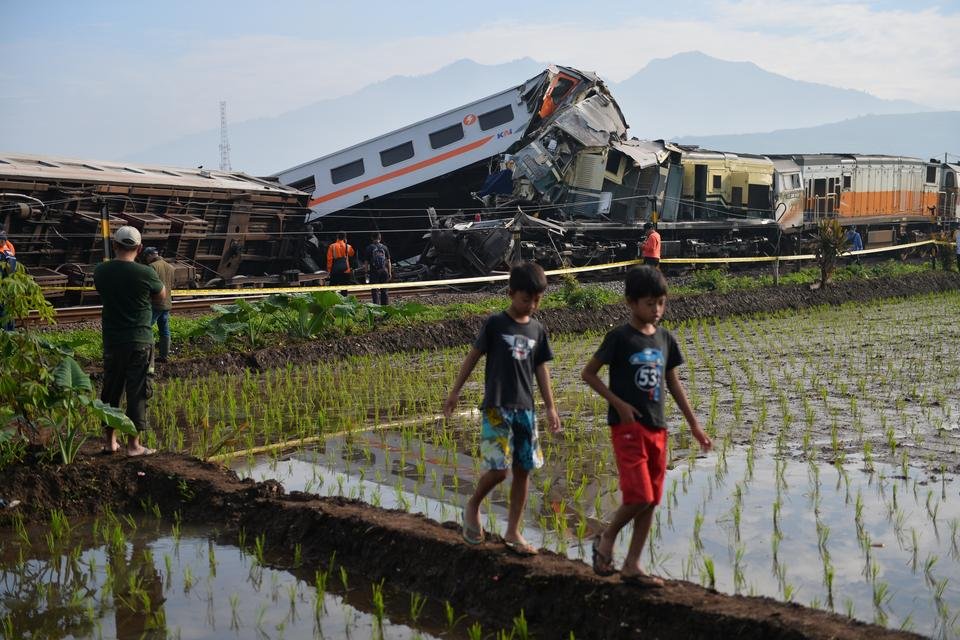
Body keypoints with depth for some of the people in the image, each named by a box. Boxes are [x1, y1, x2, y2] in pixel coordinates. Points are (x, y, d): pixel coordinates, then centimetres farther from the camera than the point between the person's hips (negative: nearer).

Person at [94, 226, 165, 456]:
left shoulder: (101, 271, -2)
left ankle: (110, 440, 23)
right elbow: (161, 297, 3)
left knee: (111, 389, 15)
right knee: (137, 392, 3)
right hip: (140, 341, -4)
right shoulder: (145, 273, -13)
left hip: (111, 340, 4)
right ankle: (133, 444, 5)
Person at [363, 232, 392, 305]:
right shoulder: (384, 247, 4)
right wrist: (389, 273, 12)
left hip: (374, 271, -3)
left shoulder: (369, 248, -3)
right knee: (384, 291, 11)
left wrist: (367, 270, 6)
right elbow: (388, 261, 6)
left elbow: (366, 262, -4)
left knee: (375, 291, -1)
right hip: (384, 271, 3)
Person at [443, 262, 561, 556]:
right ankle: (473, 506, 15)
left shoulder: (538, 330, 7)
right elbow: (473, 356, -1)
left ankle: (512, 533, 16)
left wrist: (550, 407, 10)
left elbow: (541, 369, 13)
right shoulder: (495, 323, -6)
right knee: (499, 469, -13)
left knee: (523, 471, 5)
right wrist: (455, 392, 0)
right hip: (496, 408, -5)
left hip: (525, 409, 5)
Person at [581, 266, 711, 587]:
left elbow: (673, 383, 17)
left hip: (657, 429, 6)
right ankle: (607, 537, 13)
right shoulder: (620, 338, -9)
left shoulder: (666, 339, 8)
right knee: (639, 497, -15)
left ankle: (632, 565, 17)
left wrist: (694, 425, 16)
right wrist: (619, 403, -14)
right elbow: (588, 373, -5)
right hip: (627, 428, -6)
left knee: (651, 500, 7)